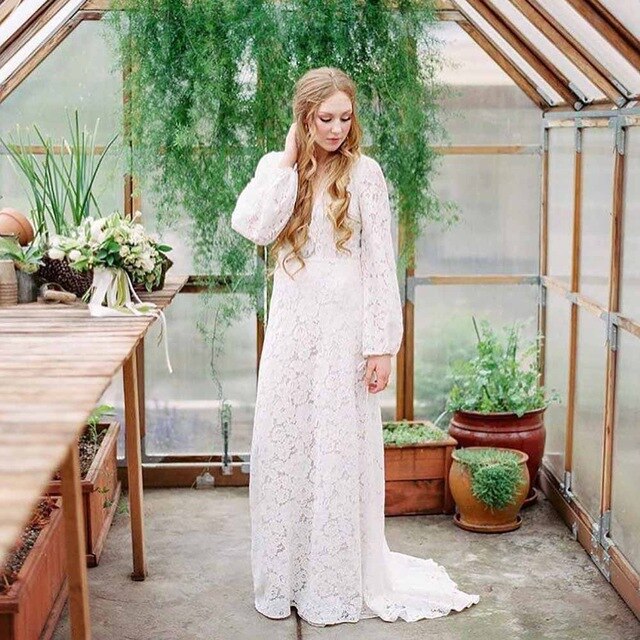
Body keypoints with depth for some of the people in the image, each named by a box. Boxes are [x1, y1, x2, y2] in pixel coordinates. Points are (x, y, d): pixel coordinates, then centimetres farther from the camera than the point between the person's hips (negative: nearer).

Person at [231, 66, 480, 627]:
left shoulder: (363, 172, -4)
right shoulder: (276, 167, 5)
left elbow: (381, 261, -7)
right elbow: (252, 226, -14)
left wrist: (381, 346, -11)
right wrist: (288, 161, -10)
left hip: (343, 327, -3)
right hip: (291, 326, 4)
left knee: (339, 450, 2)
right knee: (282, 448, 8)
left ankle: (339, 585, 17)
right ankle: (287, 577, 24)